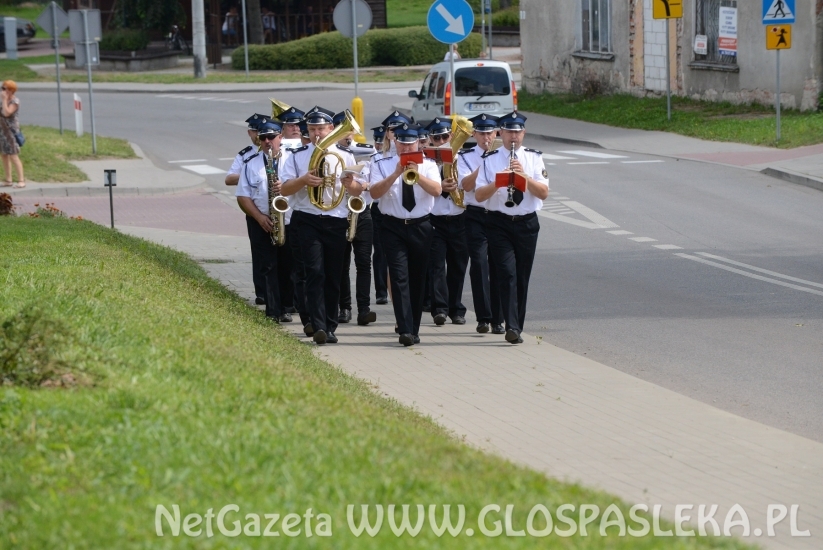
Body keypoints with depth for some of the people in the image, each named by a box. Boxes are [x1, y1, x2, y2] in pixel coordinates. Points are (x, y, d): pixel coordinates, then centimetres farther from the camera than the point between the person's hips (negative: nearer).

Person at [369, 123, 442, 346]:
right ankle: (405, 330, -20)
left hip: (421, 227, 2)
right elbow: (374, 192, -11)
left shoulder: (428, 165, 6)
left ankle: (413, 330, 17)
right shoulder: (382, 165, 4)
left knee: (417, 279, 7)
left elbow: (437, 190, -10)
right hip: (393, 227, -2)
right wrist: (396, 174, -20)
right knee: (399, 277, -13)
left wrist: (417, 175, -24)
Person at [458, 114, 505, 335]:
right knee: (479, 263, -11)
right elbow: (466, 185, -9)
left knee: (497, 267, 2)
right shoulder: (465, 157, 5)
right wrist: (483, 166, -20)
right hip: (476, 216, -1)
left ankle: (497, 319, 8)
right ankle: (483, 318, -9)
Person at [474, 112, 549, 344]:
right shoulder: (490, 159, 1)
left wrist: (524, 175, -18)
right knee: (508, 273, -13)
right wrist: (499, 181, -21)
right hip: (499, 223, -2)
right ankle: (512, 327, -21)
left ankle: (517, 327, 16)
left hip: (527, 223, 2)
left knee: (522, 277, 6)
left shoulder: (534, 158, 5)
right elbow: (479, 195, -5)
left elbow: (543, 193, -5)